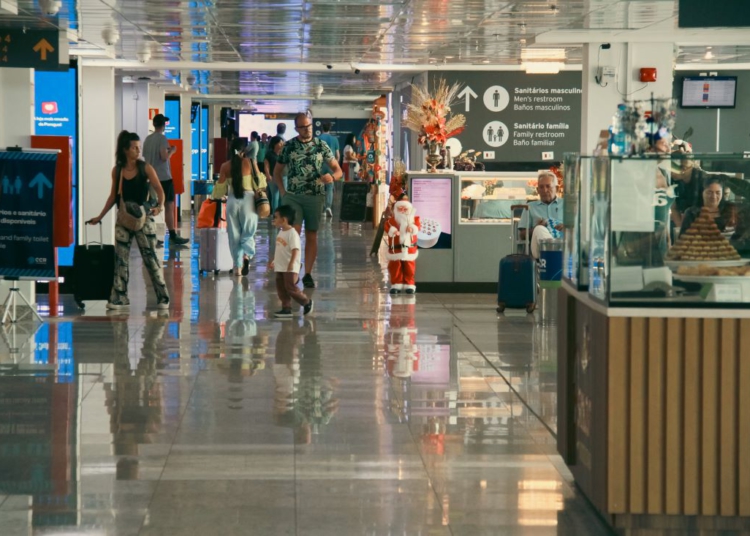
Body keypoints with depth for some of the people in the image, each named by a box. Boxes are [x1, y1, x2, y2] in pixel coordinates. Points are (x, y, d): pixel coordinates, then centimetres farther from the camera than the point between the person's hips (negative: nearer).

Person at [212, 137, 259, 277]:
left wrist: (218, 197, 22)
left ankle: (238, 266, 11)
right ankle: (246, 255, -21)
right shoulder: (249, 163, -4)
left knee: (234, 234, 11)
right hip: (248, 199, -1)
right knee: (248, 233, 8)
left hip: (232, 200, 1)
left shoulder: (225, 166, -1)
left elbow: (220, 188, 3)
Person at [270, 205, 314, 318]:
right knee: (281, 289, 6)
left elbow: (295, 249, -22)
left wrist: (292, 263, -30)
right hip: (280, 267, 9)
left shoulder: (292, 233, -16)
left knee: (291, 288, -8)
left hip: (290, 268, -9)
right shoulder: (280, 233, 12)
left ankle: (307, 302, 9)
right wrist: (273, 261, 23)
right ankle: (286, 309, 11)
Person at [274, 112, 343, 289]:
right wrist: (282, 191, 1)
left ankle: (308, 274, 13)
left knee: (311, 235, 6)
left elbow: (338, 170, 6)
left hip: (315, 196, 1)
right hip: (293, 196, -1)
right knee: (294, 231, -14)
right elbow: (277, 171, 14)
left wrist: (331, 176, -16)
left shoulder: (321, 146, 4)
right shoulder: (289, 146, 4)